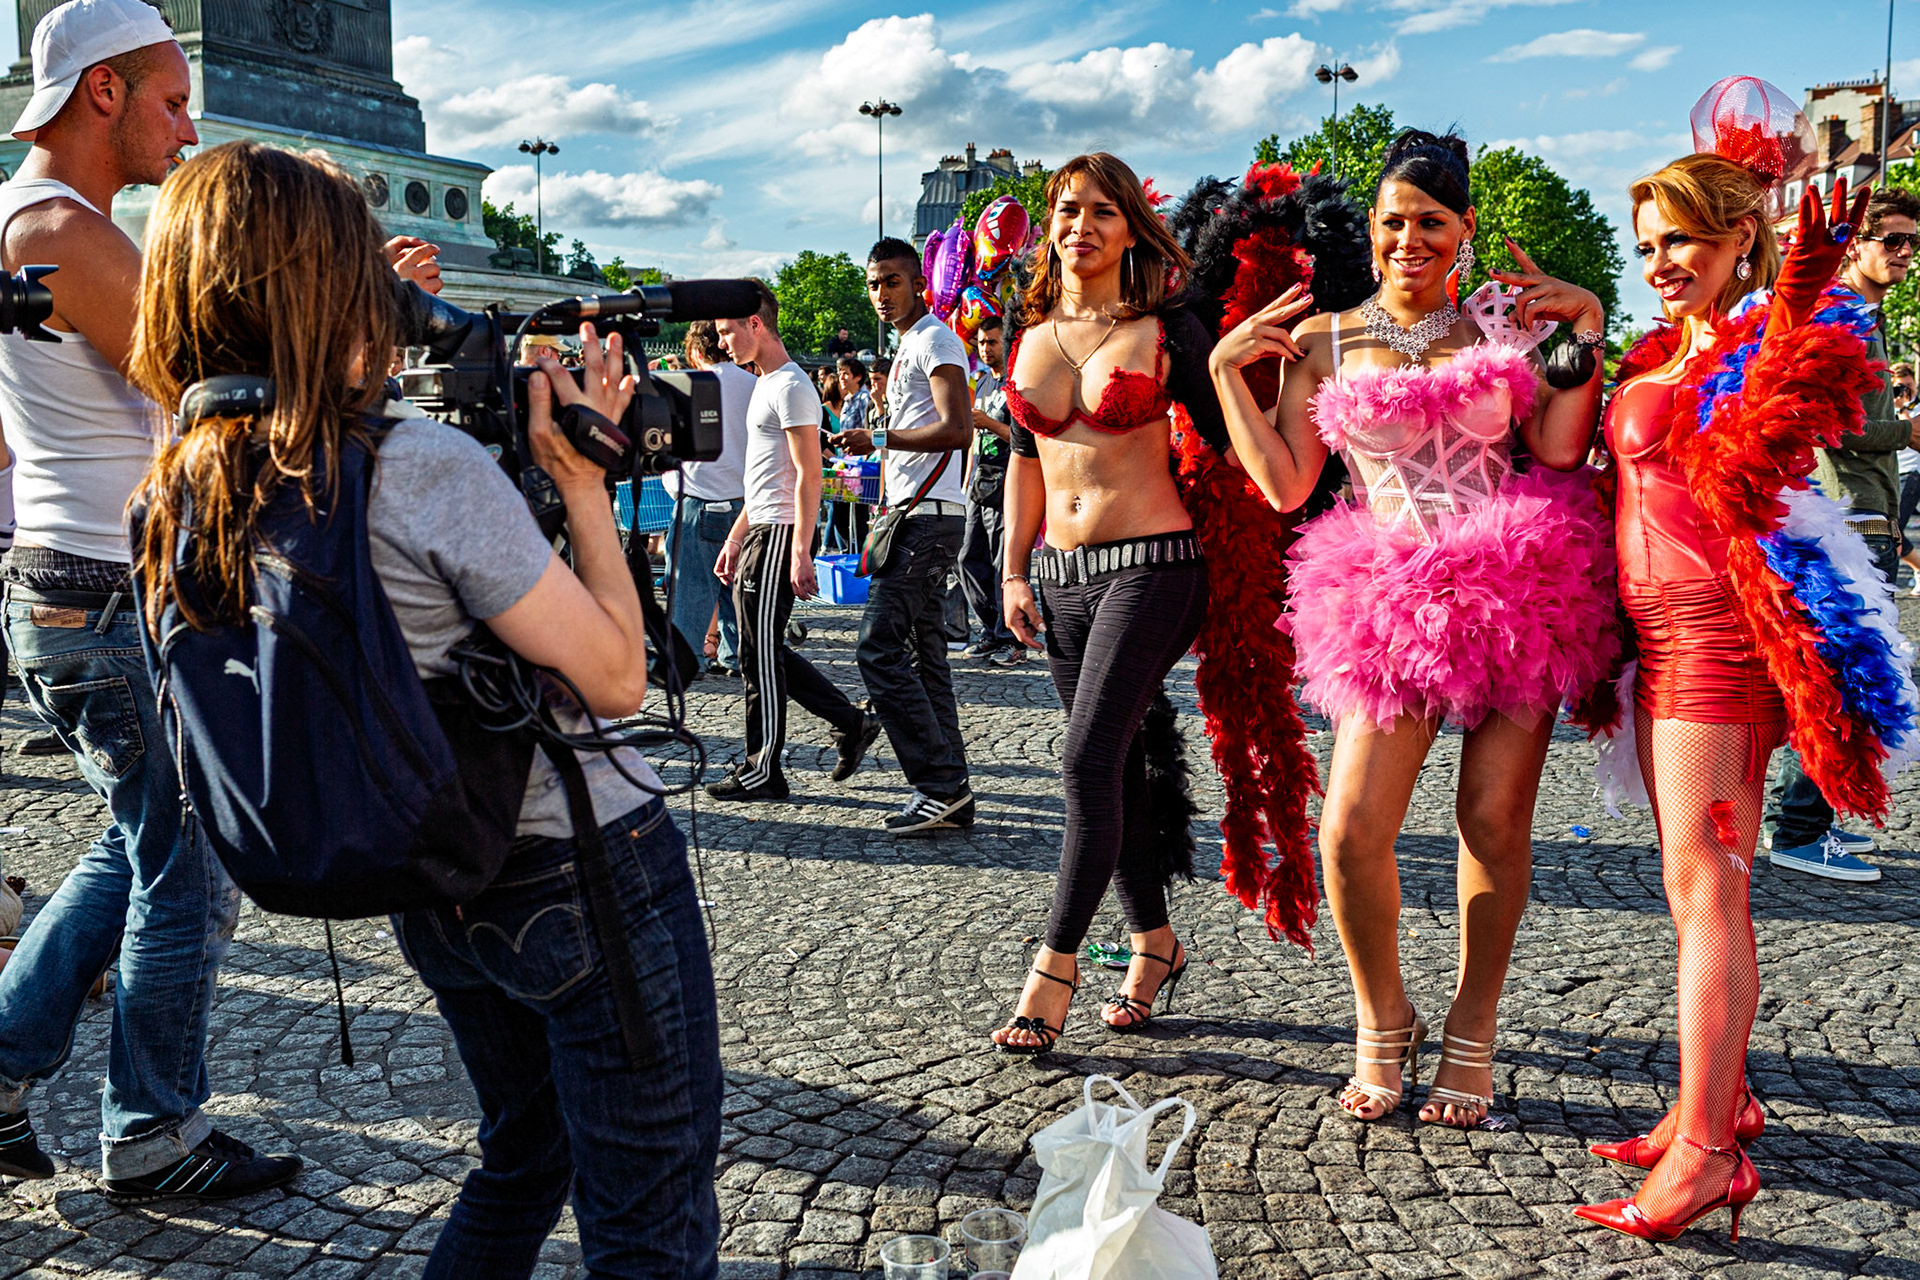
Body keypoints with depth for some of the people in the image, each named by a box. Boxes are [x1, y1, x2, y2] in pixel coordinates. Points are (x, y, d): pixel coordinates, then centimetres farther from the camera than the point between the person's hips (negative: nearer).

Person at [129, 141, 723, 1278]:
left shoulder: (187, 492, -1)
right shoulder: (426, 464, -23)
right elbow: (615, 675, -17)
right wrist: (584, 478, -9)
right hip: (586, 874, -8)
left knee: (523, 1164, 30)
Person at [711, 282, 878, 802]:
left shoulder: (790, 386, -13)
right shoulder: (764, 384, 19)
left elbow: (808, 474, -19)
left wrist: (800, 554, -24)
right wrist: (735, 538, 23)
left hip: (782, 536, -10)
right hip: (762, 531, 10)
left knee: (760, 653, -4)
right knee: (764, 650, 12)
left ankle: (762, 772, 5)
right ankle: (851, 723, 18)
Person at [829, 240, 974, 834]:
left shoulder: (935, 339, -8)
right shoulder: (908, 346, 23)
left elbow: (956, 429, -21)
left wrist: (879, 439, -21)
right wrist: (886, 400, 20)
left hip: (928, 517, -11)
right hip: (915, 516, 11)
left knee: (880, 646, -14)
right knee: (923, 652, 9)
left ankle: (940, 787, -11)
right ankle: (949, 792, 12)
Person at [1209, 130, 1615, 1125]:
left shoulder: (1503, 328, 10)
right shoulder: (1324, 341, 10)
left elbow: (1558, 455, -2)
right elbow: (1285, 485, 4)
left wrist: (1585, 334, -4)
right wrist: (1224, 368, 2)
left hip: (1518, 588, 0)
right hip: (1396, 599, 0)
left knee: (1494, 821, 2)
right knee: (1350, 832, -10)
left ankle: (1471, 1035, 21)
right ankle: (1384, 1027, 16)